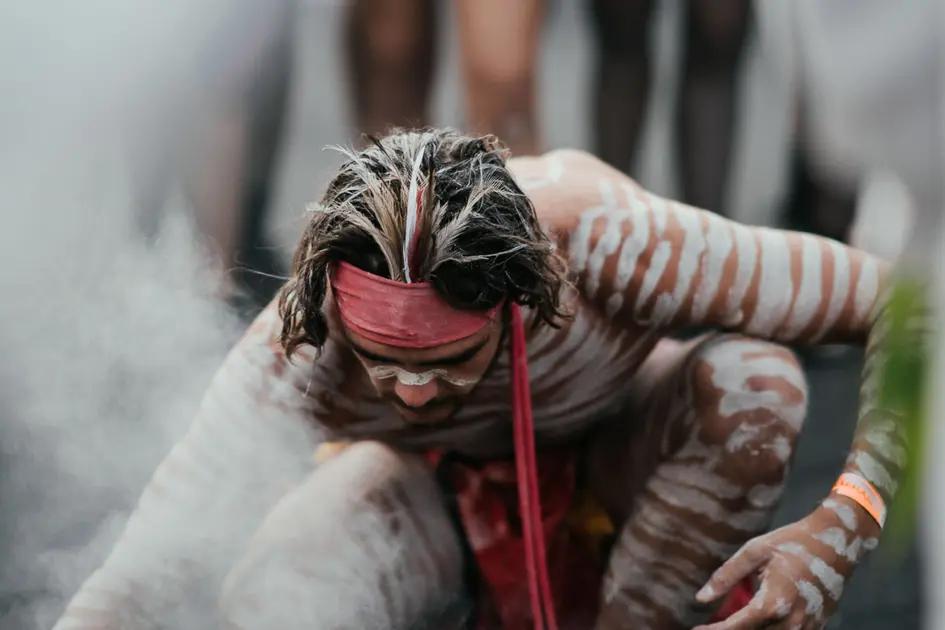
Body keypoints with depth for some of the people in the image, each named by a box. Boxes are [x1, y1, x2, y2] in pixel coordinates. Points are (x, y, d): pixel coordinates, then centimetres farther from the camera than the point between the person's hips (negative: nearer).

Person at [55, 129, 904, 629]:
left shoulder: (605, 241, -40)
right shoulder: (298, 355, -37)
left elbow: (902, 302, -33)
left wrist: (837, 532, -44)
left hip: (618, 449, 1)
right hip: (434, 488, 0)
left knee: (754, 380, -33)